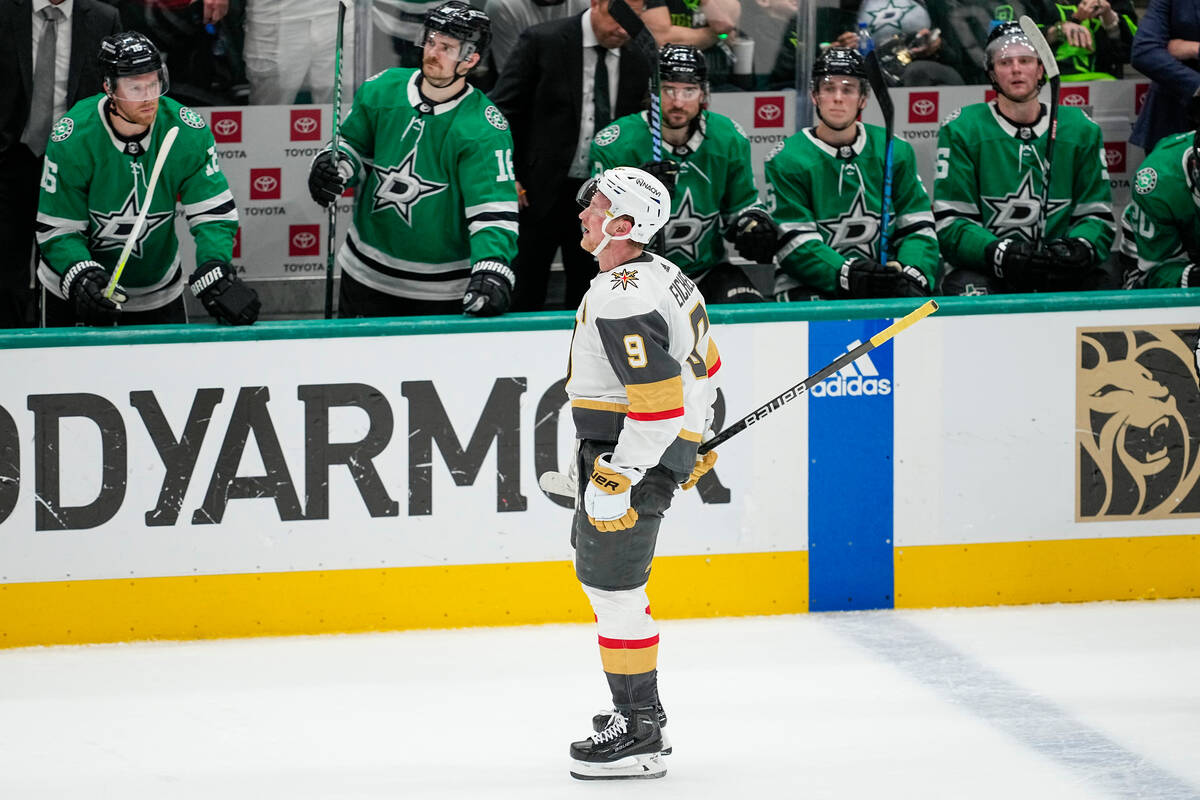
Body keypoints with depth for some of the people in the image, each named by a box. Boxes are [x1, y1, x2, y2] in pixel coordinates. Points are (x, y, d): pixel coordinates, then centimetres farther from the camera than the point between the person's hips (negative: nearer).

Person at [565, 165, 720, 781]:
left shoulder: (620, 302, -23)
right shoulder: (663, 276, 10)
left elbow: (658, 402, -27)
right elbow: (701, 367, 22)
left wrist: (613, 481, -24)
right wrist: (692, 446, 30)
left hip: (633, 457, -11)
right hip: (668, 451, 11)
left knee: (613, 589, -6)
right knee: (602, 578, 21)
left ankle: (639, 737, -3)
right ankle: (639, 714, 30)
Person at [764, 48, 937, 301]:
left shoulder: (895, 152, 9)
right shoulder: (787, 160, -2)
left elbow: (918, 229, 6)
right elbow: (795, 245, -10)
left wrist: (910, 275, -16)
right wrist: (850, 275, -25)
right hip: (809, 287, -3)